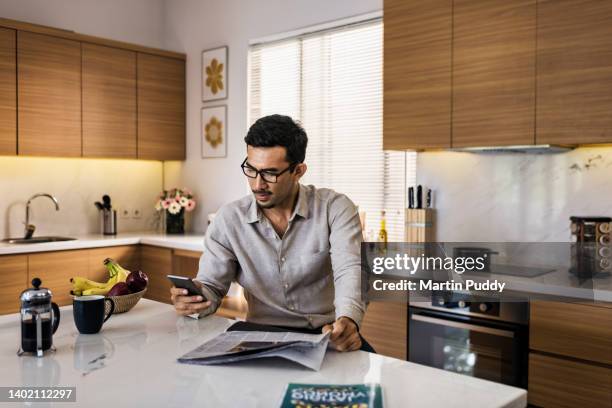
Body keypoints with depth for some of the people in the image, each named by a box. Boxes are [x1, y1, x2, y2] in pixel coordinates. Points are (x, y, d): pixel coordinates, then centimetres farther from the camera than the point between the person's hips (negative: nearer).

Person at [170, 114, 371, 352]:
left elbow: (349, 270, -20)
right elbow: (211, 285, 2)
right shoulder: (229, 219, 0)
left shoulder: (335, 208, -6)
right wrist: (194, 299, -23)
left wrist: (348, 320, -42)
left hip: (328, 334, -1)